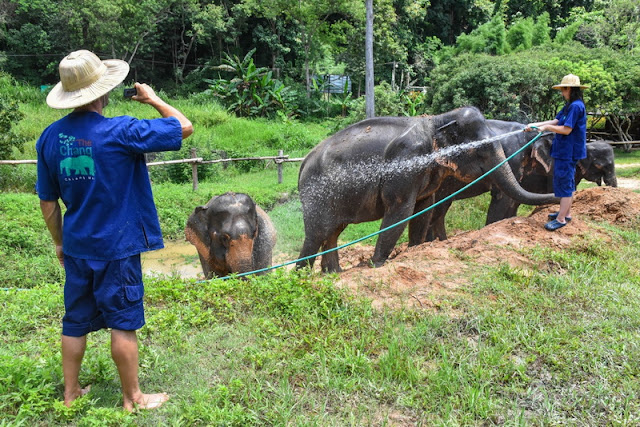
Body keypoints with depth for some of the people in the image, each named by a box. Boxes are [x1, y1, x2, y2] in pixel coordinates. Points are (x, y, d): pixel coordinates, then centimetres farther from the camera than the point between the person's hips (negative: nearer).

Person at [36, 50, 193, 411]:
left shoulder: (50, 137, -2)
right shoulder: (120, 132, -19)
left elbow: (48, 202, 6)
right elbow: (185, 127, -12)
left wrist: (60, 242, 19)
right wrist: (153, 99, 3)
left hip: (76, 247, 5)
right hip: (117, 249, -5)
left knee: (75, 322, 18)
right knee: (124, 324, 7)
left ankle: (71, 393, 32)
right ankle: (133, 399, 21)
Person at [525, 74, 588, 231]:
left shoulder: (576, 106, -19)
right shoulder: (569, 106, 13)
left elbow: (566, 129, -23)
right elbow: (556, 121, 13)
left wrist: (546, 127, -13)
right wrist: (535, 125, 5)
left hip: (568, 152, -11)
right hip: (565, 151, 11)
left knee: (564, 183, -6)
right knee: (567, 183, 18)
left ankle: (561, 219, 0)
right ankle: (566, 213, 30)